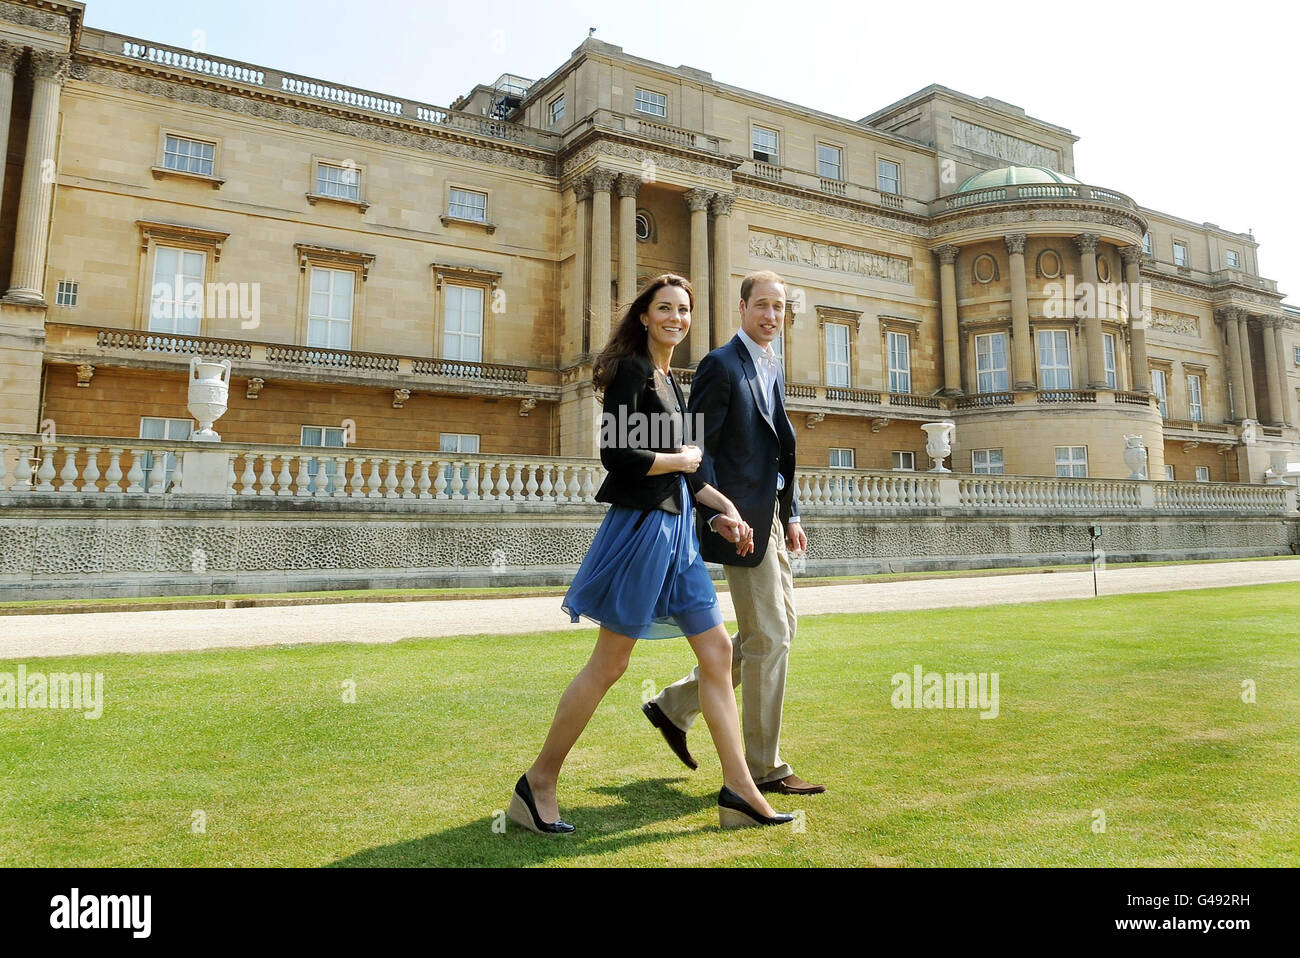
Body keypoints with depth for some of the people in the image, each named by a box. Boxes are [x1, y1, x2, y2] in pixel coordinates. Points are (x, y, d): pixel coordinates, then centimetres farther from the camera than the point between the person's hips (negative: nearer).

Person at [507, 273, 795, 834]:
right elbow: (616, 454, -21)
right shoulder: (632, 370, -9)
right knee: (608, 663, -2)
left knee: (717, 651, 8)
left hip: (675, 528, 9)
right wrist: (682, 461, -8)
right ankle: (538, 784, 13)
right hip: (641, 525, -9)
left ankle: (739, 791, 17)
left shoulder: (669, 381, 17)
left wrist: (723, 506, 10)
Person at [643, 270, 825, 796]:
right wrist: (717, 514, -22)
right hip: (741, 519, -10)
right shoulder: (721, 364, -9)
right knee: (768, 637, -3)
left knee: (778, 630, 15)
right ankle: (765, 767, 13)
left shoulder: (774, 369, 18)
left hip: (771, 517, 10)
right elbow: (696, 448, -15)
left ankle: (675, 705, 24)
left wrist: (791, 515, 16)